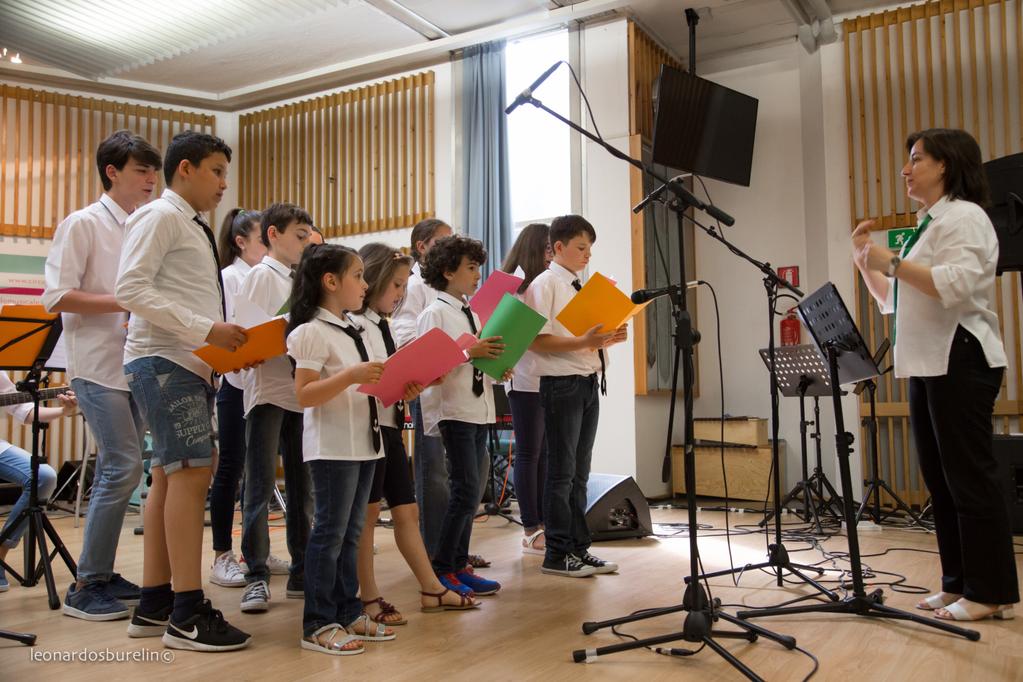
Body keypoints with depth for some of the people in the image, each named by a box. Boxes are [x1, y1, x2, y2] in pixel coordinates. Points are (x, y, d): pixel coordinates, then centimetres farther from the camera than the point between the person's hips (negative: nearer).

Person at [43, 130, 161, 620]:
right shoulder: (84, 224, -5)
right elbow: (57, 297, -12)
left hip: (135, 365, 7)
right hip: (98, 366, -7)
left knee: (116, 471, 10)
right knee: (124, 468, -12)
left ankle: (101, 575, 20)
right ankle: (85, 588, -1)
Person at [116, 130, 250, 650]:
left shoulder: (193, 227, 21)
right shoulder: (160, 216, -6)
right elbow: (131, 288, -18)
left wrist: (229, 343, 7)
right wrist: (206, 329, -22)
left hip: (190, 363, 9)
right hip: (163, 362, -9)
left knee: (169, 477, 9)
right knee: (192, 472, -13)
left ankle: (153, 605, 16)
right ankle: (188, 615, -8)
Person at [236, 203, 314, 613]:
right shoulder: (260, 276, -1)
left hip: (300, 392, 6)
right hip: (267, 391, -6)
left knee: (302, 486, 9)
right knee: (261, 486, -4)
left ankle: (301, 572, 17)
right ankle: (256, 577, 4)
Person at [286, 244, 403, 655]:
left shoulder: (351, 329, 16)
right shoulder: (313, 331, -11)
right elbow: (304, 395, -19)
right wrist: (352, 376, -28)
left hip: (362, 443, 9)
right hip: (332, 447, -9)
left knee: (351, 533, 13)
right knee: (330, 532, -3)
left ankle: (348, 613, 23)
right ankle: (317, 624, 7)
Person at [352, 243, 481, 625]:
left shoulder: (384, 324, 16)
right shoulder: (356, 324, -11)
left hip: (391, 425, 8)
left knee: (407, 511, 11)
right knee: (367, 513, 2)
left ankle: (432, 590, 18)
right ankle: (368, 597, 14)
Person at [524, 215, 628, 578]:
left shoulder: (583, 286, 16)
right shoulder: (544, 284, -7)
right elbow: (536, 341, -17)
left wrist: (608, 338, -1)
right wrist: (583, 342, -24)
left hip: (590, 382, 8)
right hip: (562, 384, -8)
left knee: (579, 472, 13)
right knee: (562, 472, -1)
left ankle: (579, 549, 22)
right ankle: (558, 554, 9)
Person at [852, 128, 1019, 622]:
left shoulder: (963, 216, -6)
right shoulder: (927, 226, 21)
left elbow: (956, 286, -22)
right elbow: (893, 301, 22)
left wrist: (892, 263, -17)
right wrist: (865, 262, 10)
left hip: (960, 362, -9)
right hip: (926, 366, 9)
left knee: (970, 478, -5)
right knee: (940, 480, 10)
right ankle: (958, 582, 17)